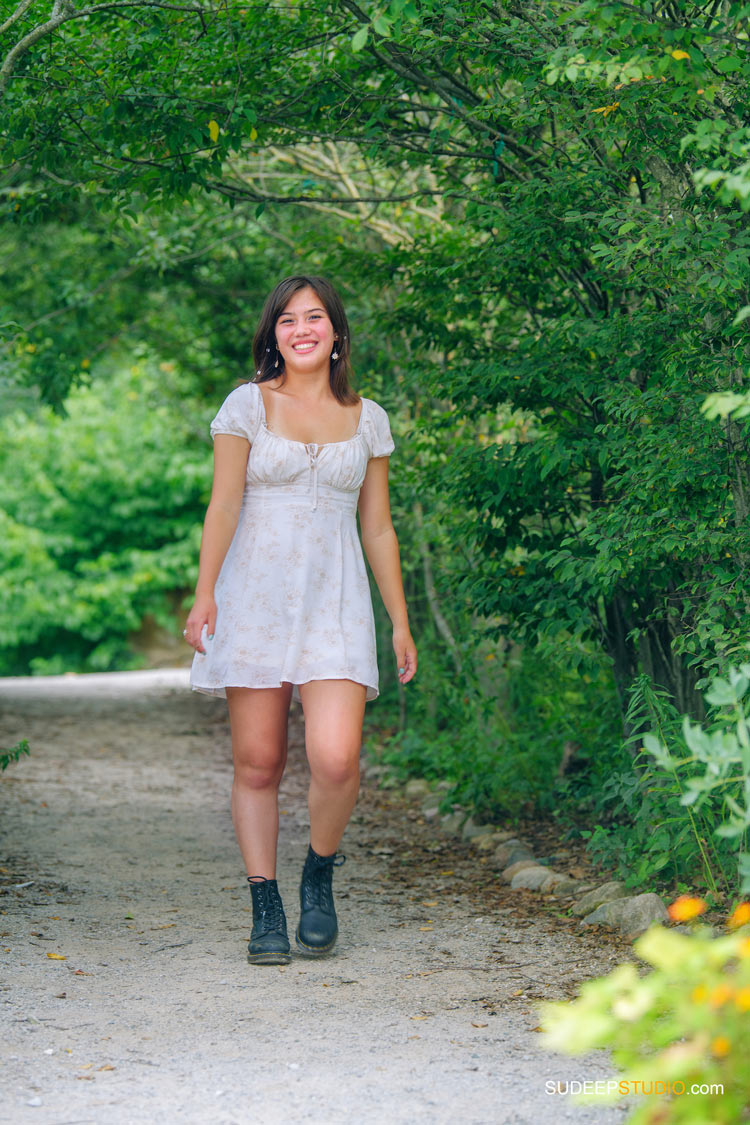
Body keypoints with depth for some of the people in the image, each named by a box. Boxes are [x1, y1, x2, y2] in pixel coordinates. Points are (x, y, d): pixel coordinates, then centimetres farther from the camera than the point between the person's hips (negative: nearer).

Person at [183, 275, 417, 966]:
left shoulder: (367, 419, 11)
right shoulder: (248, 405, 4)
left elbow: (378, 528, 14)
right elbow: (224, 505, 0)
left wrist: (401, 623, 13)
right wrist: (204, 594, -11)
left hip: (335, 604, 1)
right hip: (256, 598, -1)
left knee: (336, 758, -16)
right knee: (257, 764, -1)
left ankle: (319, 876, 10)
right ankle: (266, 911, 10)